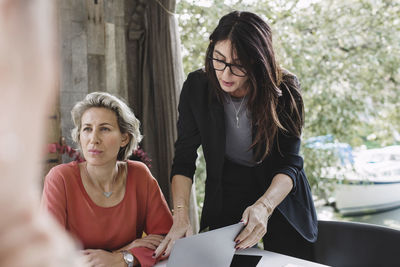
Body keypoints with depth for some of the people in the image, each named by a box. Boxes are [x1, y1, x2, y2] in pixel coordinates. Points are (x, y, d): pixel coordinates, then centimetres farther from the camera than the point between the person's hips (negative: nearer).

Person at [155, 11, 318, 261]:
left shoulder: (285, 90, -21)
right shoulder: (197, 86, -16)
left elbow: (289, 164, -20)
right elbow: (184, 158, -12)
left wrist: (264, 207, -38)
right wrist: (181, 214, -24)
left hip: (279, 196, -1)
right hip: (224, 200, 1)